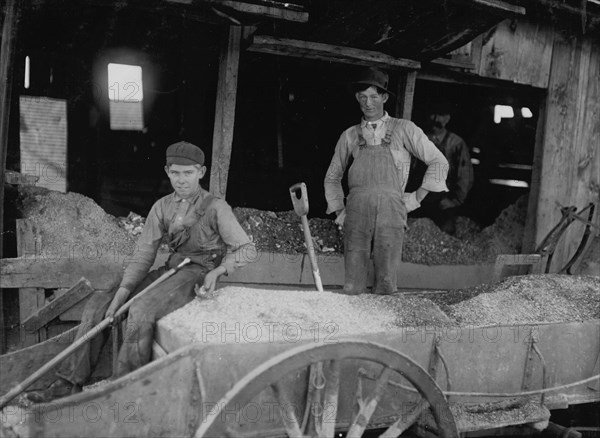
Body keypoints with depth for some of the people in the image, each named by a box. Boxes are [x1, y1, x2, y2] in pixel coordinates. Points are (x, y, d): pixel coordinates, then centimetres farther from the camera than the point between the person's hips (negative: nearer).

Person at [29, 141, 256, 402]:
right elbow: (143, 255, 3)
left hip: (198, 274, -6)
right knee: (99, 303, -5)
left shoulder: (216, 208, -7)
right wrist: (121, 294, -9)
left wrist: (218, 271, -20)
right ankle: (69, 382, -3)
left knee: (141, 310, -31)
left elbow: (247, 249, -3)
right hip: (170, 271, 7)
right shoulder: (162, 207, 8)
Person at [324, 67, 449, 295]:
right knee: (352, 284, -6)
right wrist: (339, 209, 18)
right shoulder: (350, 136, 18)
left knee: (386, 283, -7)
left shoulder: (403, 129, 11)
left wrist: (417, 198, 8)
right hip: (356, 213, 2)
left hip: (391, 212, -2)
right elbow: (332, 177, 31)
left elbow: (438, 162, 14)